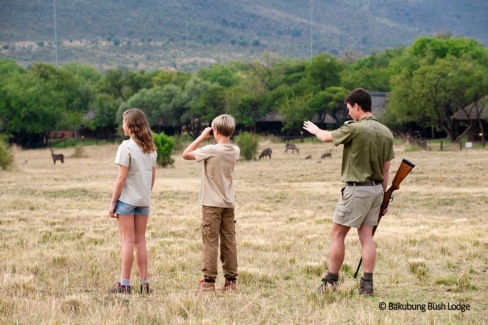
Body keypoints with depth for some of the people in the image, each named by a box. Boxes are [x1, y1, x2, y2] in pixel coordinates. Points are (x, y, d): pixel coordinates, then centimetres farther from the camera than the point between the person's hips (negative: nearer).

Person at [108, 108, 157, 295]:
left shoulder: (126, 147, -13)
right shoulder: (151, 148, 7)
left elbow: (122, 178, -14)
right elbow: (153, 176, 11)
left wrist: (112, 202, -9)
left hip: (127, 199, -6)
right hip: (144, 200, 6)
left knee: (127, 241, -2)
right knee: (140, 241, 12)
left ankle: (124, 284, 0)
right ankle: (144, 283, 12)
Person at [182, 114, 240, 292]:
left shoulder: (211, 150, -17)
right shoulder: (235, 151, 1)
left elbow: (186, 154, -8)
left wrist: (202, 136, -3)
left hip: (212, 204, -5)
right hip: (229, 203, 5)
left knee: (210, 242, -2)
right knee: (229, 242, 7)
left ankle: (208, 281, -3)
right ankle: (231, 280, 9)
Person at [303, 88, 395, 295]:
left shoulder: (354, 129, -15)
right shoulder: (386, 132, 5)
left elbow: (327, 137, 3)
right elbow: (386, 170, 10)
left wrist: (315, 129, 25)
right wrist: (383, 196, 17)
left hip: (357, 189, -7)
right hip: (376, 189, 7)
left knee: (337, 234, 3)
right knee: (366, 235, 8)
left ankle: (331, 281, 7)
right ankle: (367, 283, 5)